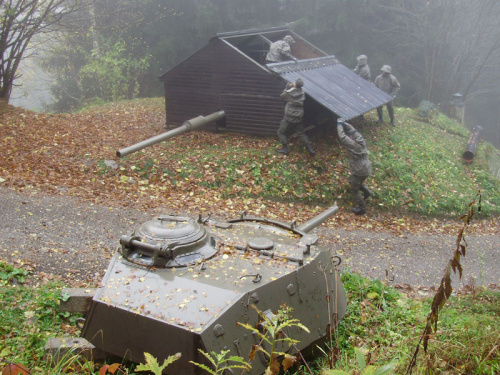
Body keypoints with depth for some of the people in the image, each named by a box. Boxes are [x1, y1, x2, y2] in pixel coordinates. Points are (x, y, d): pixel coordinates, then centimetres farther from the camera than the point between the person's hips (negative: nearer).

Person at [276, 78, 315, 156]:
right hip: (298, 118, 5)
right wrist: (291, 87, 7)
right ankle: (309, 148, 10)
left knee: (281, 132, 11)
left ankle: (285, 149, 11)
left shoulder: (289, 93, -16)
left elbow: (282, 96, 1)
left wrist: (287, 87, 10)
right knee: (301, 133, 16)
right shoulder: (302, 93, -1)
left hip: (289, 118, -5)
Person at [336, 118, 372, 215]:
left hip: (360, 171, -9)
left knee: (354, 190, 8)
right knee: (352, 180, 31)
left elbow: (342, 137, -26)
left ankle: (362, 208, 18)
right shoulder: (360, 140, -2)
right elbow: (352, 129, 11)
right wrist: (344, 123, 7)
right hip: (366, 168, 9)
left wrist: (339, 124, -14)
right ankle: (367, 192, 32)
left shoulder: (353, 144, -26)